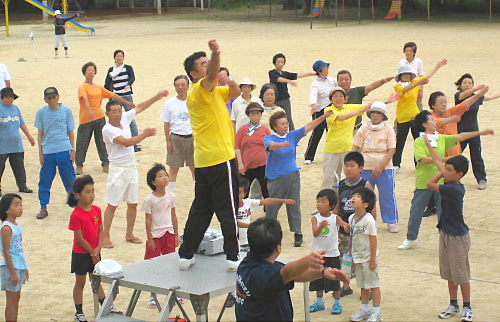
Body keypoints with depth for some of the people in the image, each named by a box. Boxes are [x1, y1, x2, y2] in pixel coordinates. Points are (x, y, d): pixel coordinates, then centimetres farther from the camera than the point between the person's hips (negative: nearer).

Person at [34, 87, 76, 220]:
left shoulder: (66, 110, 2)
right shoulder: (41, 112, 4)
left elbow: (70, 131, 6)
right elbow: (40, 133, 7)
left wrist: (73, 149, 3)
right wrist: (40, 151, 3)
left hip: (64, 150, -1)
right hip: (47, 152, 1)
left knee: (70, 179, 5)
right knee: (45, 181, 4)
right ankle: (43, 208, 13)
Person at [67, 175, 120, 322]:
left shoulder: (96, 210, 0)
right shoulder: (76, 215, -20)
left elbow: (100, 230, 3)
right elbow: (79, 238, -18)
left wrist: (98, 248, -10)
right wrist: (92, 253, -11)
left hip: (94, 252, 5)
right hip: (80, 254, -5)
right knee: (80, 283, 7)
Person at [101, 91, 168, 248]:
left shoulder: (124, 118, 4)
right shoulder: (107, 129, -16)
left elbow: (140, 107, 13)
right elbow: (126, 142, -23)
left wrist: (157, 97, 11)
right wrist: (144, 134, -18)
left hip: (131, 167, 7)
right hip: (118, 169, -7)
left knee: (133, 204, 11)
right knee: (112, 205, -3)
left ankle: (129, 235, 21)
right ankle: (105, 237, 3)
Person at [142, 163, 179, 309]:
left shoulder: (171, 197, 2)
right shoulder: (149, 200, -11)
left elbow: (173, 217, 9)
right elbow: (148, 220, -9)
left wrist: (176, 235, 9)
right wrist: (150, 239, -10)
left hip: (169, 234, 4)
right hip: (155, 235, -4)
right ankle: (152, 296, 13)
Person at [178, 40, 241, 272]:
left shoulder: (213, 91, 19)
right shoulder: (201, 89, -9)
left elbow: (235, 91, 17)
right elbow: (211, 75, -31)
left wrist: (227, 79, -5)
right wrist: (216, 54, -50)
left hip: (203, 162, 9)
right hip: (221, 159, -9)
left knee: (200, 210, 12)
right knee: (228, 211, -3)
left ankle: (185, 255, 14)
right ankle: (233, 257, 0)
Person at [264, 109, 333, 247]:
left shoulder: (292, 136, 4)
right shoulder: (269, 138, -7)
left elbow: (308, 127, 2)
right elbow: (271, 145, -30)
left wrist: (324, 116, -7)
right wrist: (281, 145, -51)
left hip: (293, 176, 3)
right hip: (275, 178, -3)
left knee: (294, 206, 7)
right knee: (272, 207, 6)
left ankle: (298, 234, 13)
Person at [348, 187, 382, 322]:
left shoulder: (369, 219, -20)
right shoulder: (351, 218, 2)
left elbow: (373, 240, -18)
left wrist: (373, 260, -17)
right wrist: (352, 256, 12)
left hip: (369, 258, -7)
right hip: (358, 258, 7)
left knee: (373, 284, 4)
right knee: (363, 285, 16)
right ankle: (364, 310, 28)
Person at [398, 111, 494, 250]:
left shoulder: (442, 138, 7)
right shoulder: (419, 142, -10)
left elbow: (460, 137, 7)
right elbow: (423, 159, -22)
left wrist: (481, 133, 4)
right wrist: (443, 159, -27)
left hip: (441, 182, 4)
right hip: (423, 183, -4)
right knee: (416, 212, 8)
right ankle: (410, 239, 24)